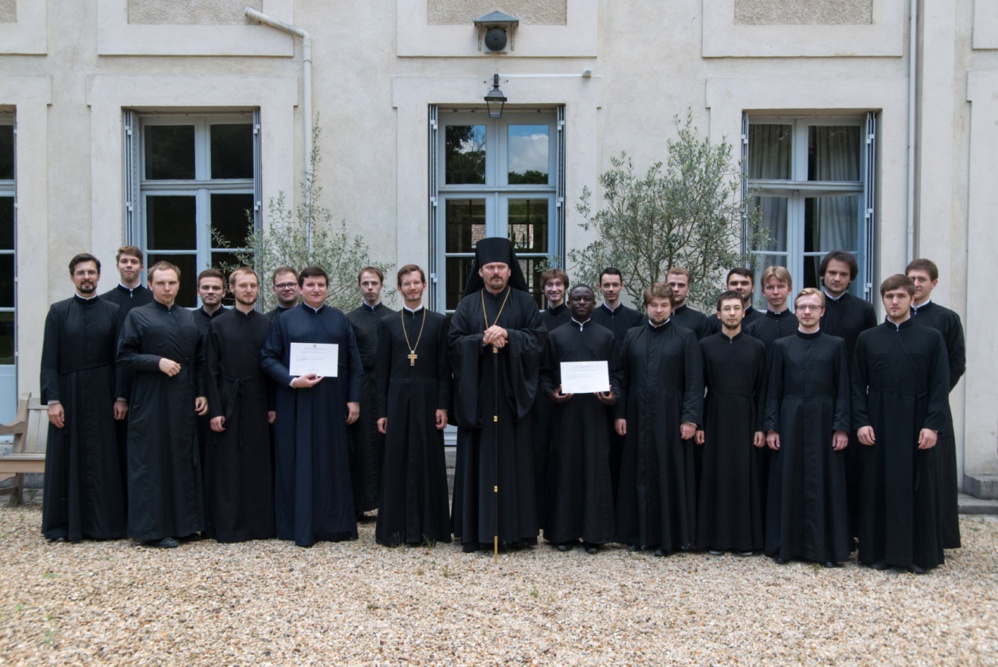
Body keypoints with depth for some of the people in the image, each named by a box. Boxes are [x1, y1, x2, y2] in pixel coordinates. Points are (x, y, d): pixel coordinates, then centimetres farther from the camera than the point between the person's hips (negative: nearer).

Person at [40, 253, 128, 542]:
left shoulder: (113, 311, 5)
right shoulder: (58, 311, 2)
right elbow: (49, 360, -2)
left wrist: (120, 397, -4)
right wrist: (52, 400, -10)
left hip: (102, 394, 1)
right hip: (68, 394, 0)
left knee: (104, 458, 3)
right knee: (66, 458, 5)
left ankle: (104, 523, 13)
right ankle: (63, 525, 15)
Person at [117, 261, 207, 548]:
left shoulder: (190, 318, 14)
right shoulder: (137, 316, 1)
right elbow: (124, 355, -5)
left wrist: (202, 393, 6)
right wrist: (157, 362, -17)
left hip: (183, 402, 5)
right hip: (150, 402, -5)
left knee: (184, 460, 7)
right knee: (151, 462, -2)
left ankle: (182, 522, 17)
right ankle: (152, 527, 6)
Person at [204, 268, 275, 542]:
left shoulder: (266, 324, 7)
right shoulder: (218, 324, 1)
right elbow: (212, 370, -2)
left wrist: (272, 405, 1)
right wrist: (215, 410, -8)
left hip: (258, 404, 2)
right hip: (228, 403, -2)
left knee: (259, 465, 7)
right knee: (227, 467, 3)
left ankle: (259, 522, 17)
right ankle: (228, 526, 12)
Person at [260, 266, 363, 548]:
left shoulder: (339, 319, 9)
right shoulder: (286, 319, 5)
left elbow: (354, 362, 7)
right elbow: (268, 358, 1)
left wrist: (354, 399, 0)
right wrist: (292, 380, -14)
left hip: (332, 403, 1)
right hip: (296, 404, -1)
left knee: (333, 463, 5)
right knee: (299, 463, 2)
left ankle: (335, 524, 14)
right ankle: (301, 526, 10)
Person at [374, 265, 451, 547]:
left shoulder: (439, 322, 5)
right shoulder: (387, 323, 7)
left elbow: (444, 368, 2)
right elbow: (382, 370, 5)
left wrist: (443, 405, -5)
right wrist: (380, 410, 0)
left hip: (427, 401, 0)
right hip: (398, 401, 1)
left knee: (428, 463, 3)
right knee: (396, 464, 3)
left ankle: (427, 528, 13)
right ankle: (395, 528, 12)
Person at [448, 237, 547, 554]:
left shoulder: (525, 302, 8)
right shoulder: (467, 304, 10)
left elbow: (538, 338, 0)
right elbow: (454, 341, 2)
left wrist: (508, 336, -14)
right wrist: (482, 340, -14)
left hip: (513, 394, -1)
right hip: (477, 396, 1)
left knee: (515, 459, 1)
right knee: (478, 459, 2)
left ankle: (518, 530, 9)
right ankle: (475, 530, 8)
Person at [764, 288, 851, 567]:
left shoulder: (836, 345, 4)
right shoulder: (782, 345, 6)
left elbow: (842, 390, 1)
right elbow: (774, 390, 5)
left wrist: (842, 427, -7)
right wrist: (771, 427, -2)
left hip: (823, 421, -1)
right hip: (790, 421, 1)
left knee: (824, 482, 2)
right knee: (788, 482, 4)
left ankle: (825, 547, 11)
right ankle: (787, 545, 14)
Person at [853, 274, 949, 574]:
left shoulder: (931, 338, 3)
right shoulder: (867, 339, 7)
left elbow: (940, 385, -1)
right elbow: (858, 384, 5)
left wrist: (932, 425, -10)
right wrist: (861, 422, -5)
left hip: (916, 423, -1)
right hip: (877, 425, 1)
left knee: (918, 488, 4)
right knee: (878, 486, 5)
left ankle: (919, 554, 16)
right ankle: (879, 551, 15)